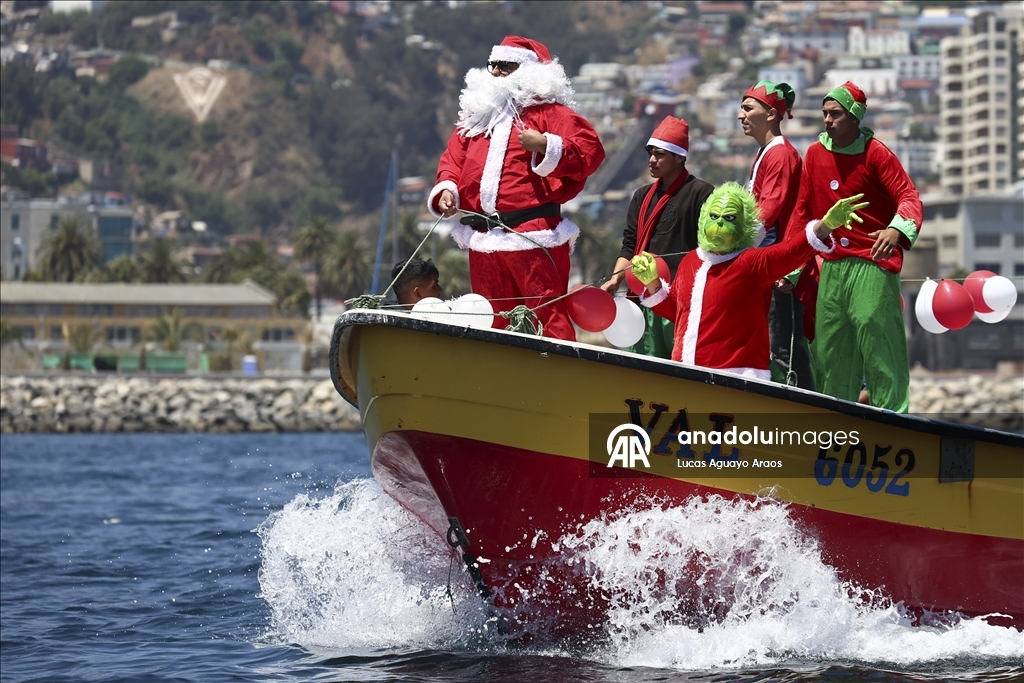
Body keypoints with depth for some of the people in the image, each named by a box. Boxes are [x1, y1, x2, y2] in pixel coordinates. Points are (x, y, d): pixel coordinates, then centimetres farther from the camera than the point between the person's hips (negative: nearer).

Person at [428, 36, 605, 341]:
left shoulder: (547, 111, 2)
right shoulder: (476, 115, 22)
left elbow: (590, 150, -7)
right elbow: (452, 159, 22)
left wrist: (546, 146, -20)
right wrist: (446, 189, 3)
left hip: (534, 236, -6)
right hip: (483, 241, 6)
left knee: (548, 317, -11)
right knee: (492, 322, 8)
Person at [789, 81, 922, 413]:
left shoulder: (875, 153, -6)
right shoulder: (815, 154, 10)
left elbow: (909, 197, -16)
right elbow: (803, 211, 15)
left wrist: (897, 230, -37)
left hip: (872, 264, -6)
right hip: (832, 267, 6)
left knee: (878, 343, -13)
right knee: (830, 348, 8)